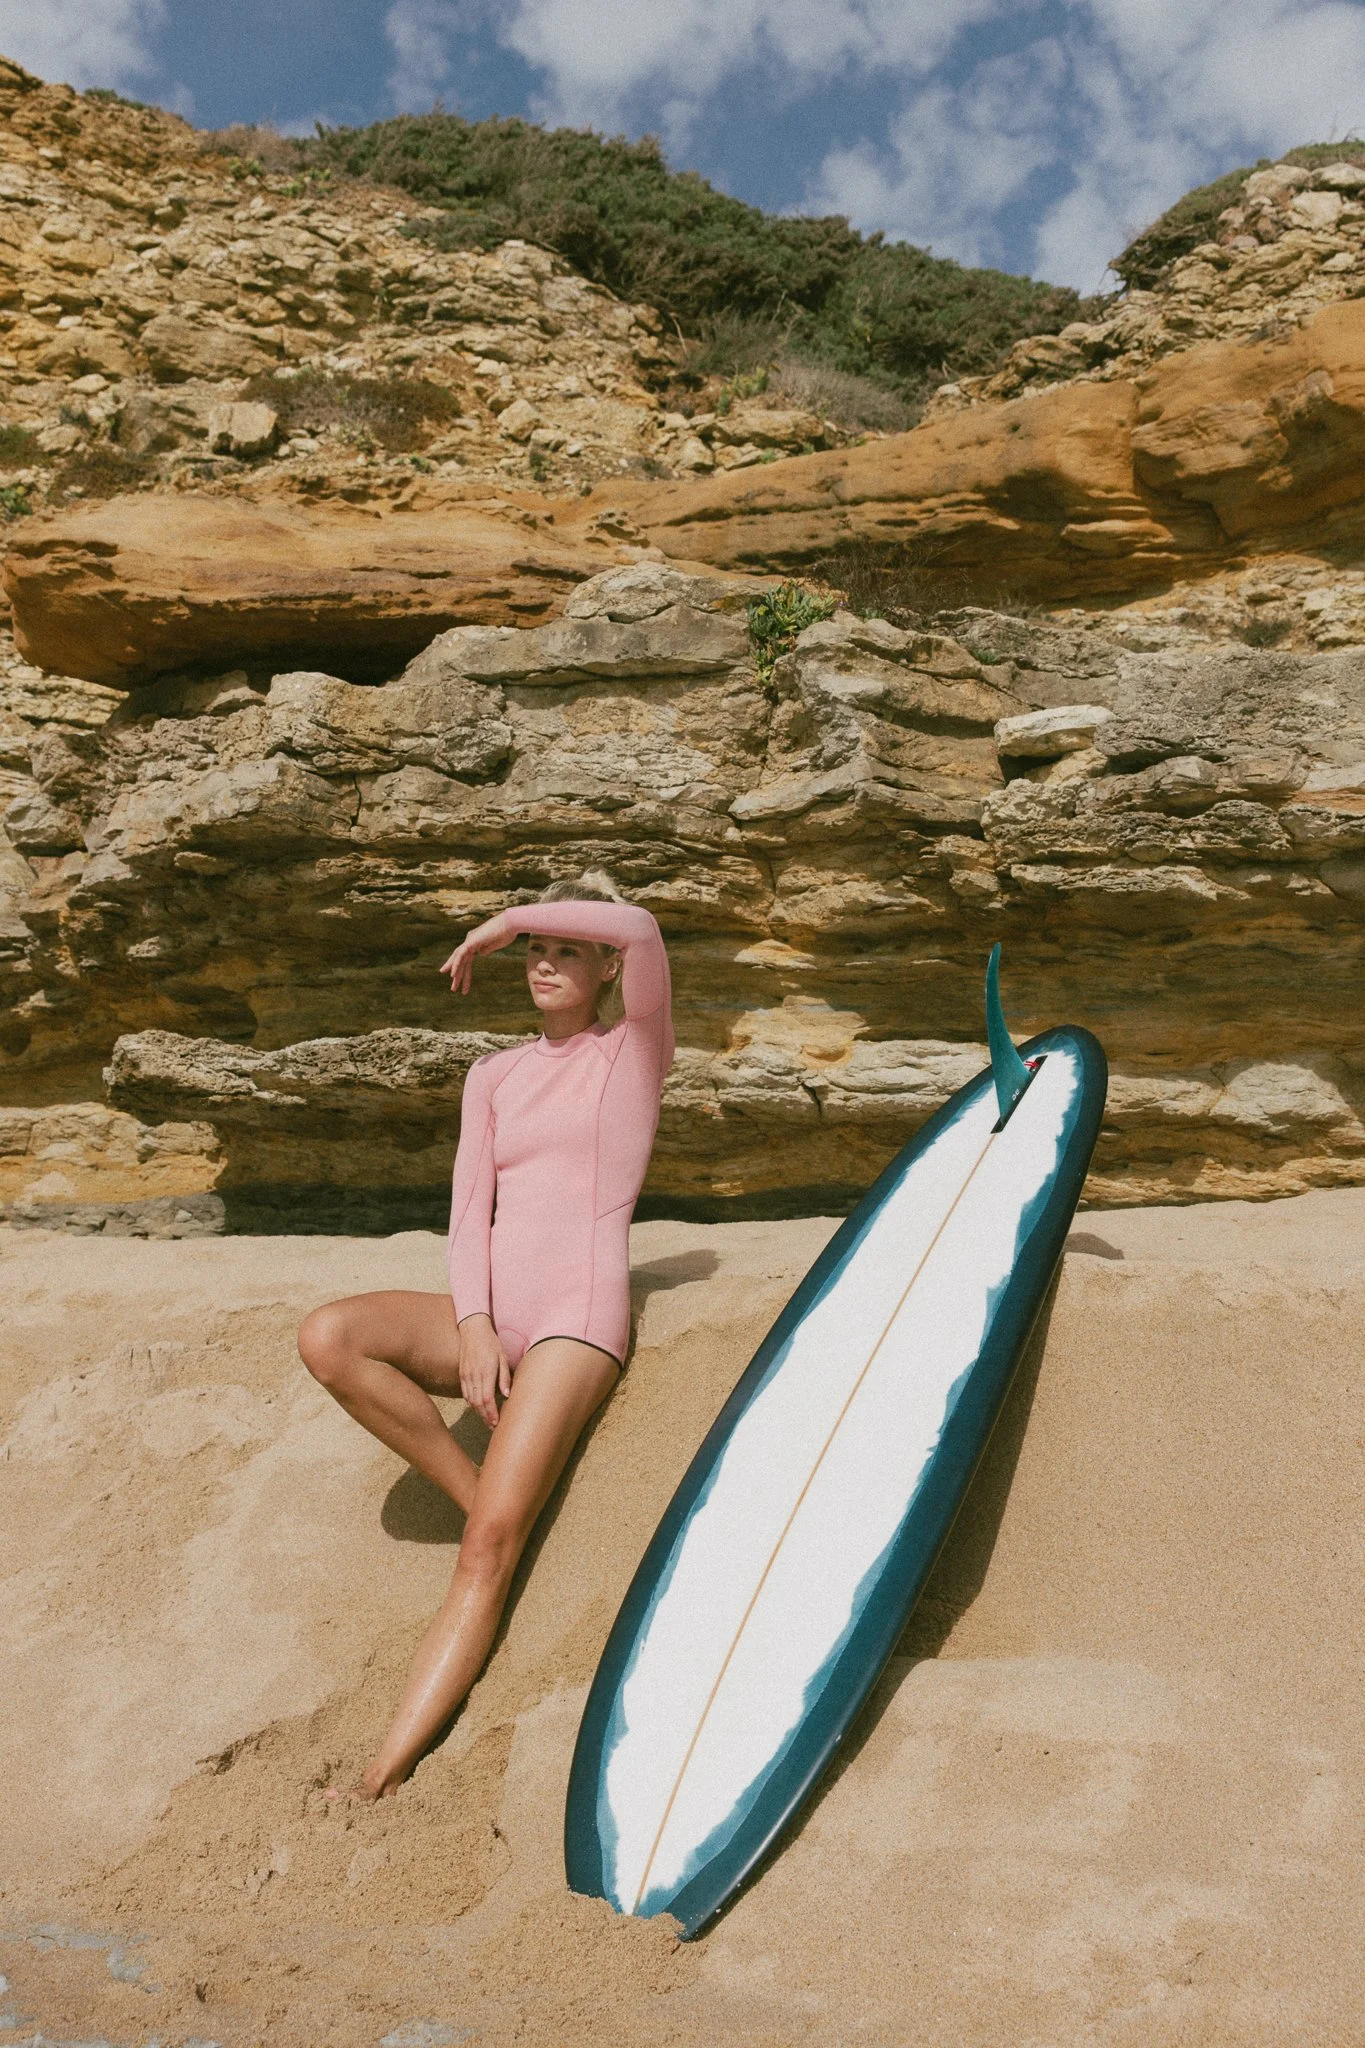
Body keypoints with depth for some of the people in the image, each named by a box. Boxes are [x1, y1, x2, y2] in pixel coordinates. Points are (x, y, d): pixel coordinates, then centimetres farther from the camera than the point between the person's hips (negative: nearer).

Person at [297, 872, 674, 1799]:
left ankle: (391, 1766, -17)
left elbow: (643, 931, -15)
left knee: (489, 1546, -20)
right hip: (488, 1318, 5)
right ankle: (486, 1493, -9)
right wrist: (471, 1326, -8)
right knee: (328, 1337, -24)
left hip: (578, 1318, -5)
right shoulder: (495, 1076, 19)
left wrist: (507, 918, -4)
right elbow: (471, 1207, 8)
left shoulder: (636, 1050, 5)